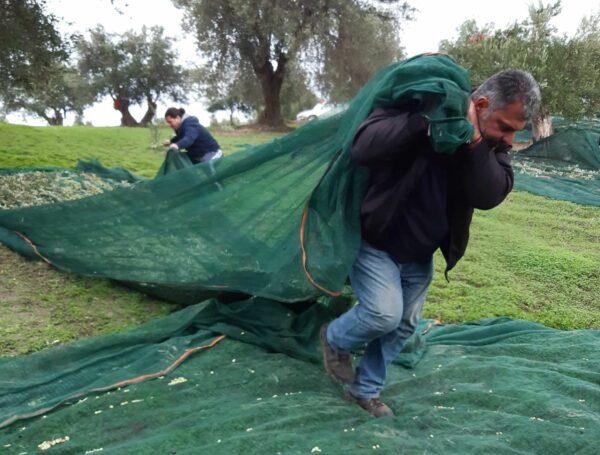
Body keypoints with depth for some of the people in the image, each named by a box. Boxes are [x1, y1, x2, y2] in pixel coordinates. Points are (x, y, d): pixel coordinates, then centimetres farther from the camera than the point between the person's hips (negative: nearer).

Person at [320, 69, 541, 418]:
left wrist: (474, 143, -34)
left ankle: (366, 390, 35)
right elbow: (363, 147, -35)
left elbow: (490, 196, -22)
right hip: (375, 243, -6)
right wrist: (428, 118, -42)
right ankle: (335, 339, 16)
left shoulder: (491, 144, -6)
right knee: (384, 314, -18)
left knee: (403, 326, 13)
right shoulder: (422, 108, -23)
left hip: (419, 256, 7)